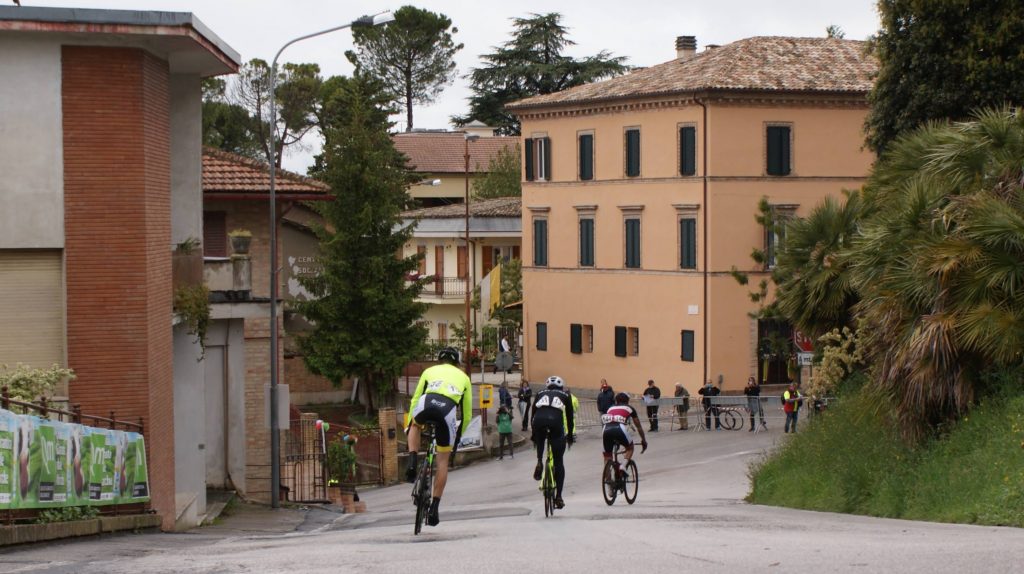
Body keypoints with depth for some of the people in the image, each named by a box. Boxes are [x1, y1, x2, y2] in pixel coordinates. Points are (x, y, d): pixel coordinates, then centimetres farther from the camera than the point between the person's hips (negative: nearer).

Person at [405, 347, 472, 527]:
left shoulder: (430, 371, 34)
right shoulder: (463, 377, 34)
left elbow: (415, 399, 33)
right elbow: (467, 413, 34)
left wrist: (408, 424, 43)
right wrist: (459, 434, 46)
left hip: (426, 404, 0)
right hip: (448, 410, 0)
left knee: (416, 426, 38)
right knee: (443, 460, 14)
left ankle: (412, 463, 15)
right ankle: (434, 507, 12)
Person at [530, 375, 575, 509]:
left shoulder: (540, 394, 32)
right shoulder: (565, 396, 29)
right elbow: (570, 418, 31)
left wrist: (534, 436, 44)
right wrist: (570, 436, 44)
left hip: (539, 421, 1)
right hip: (556, 422, -1)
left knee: (540, 439, 40)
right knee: (558, 462, 10)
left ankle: (539, 462, 17)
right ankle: (558, 497, 6)